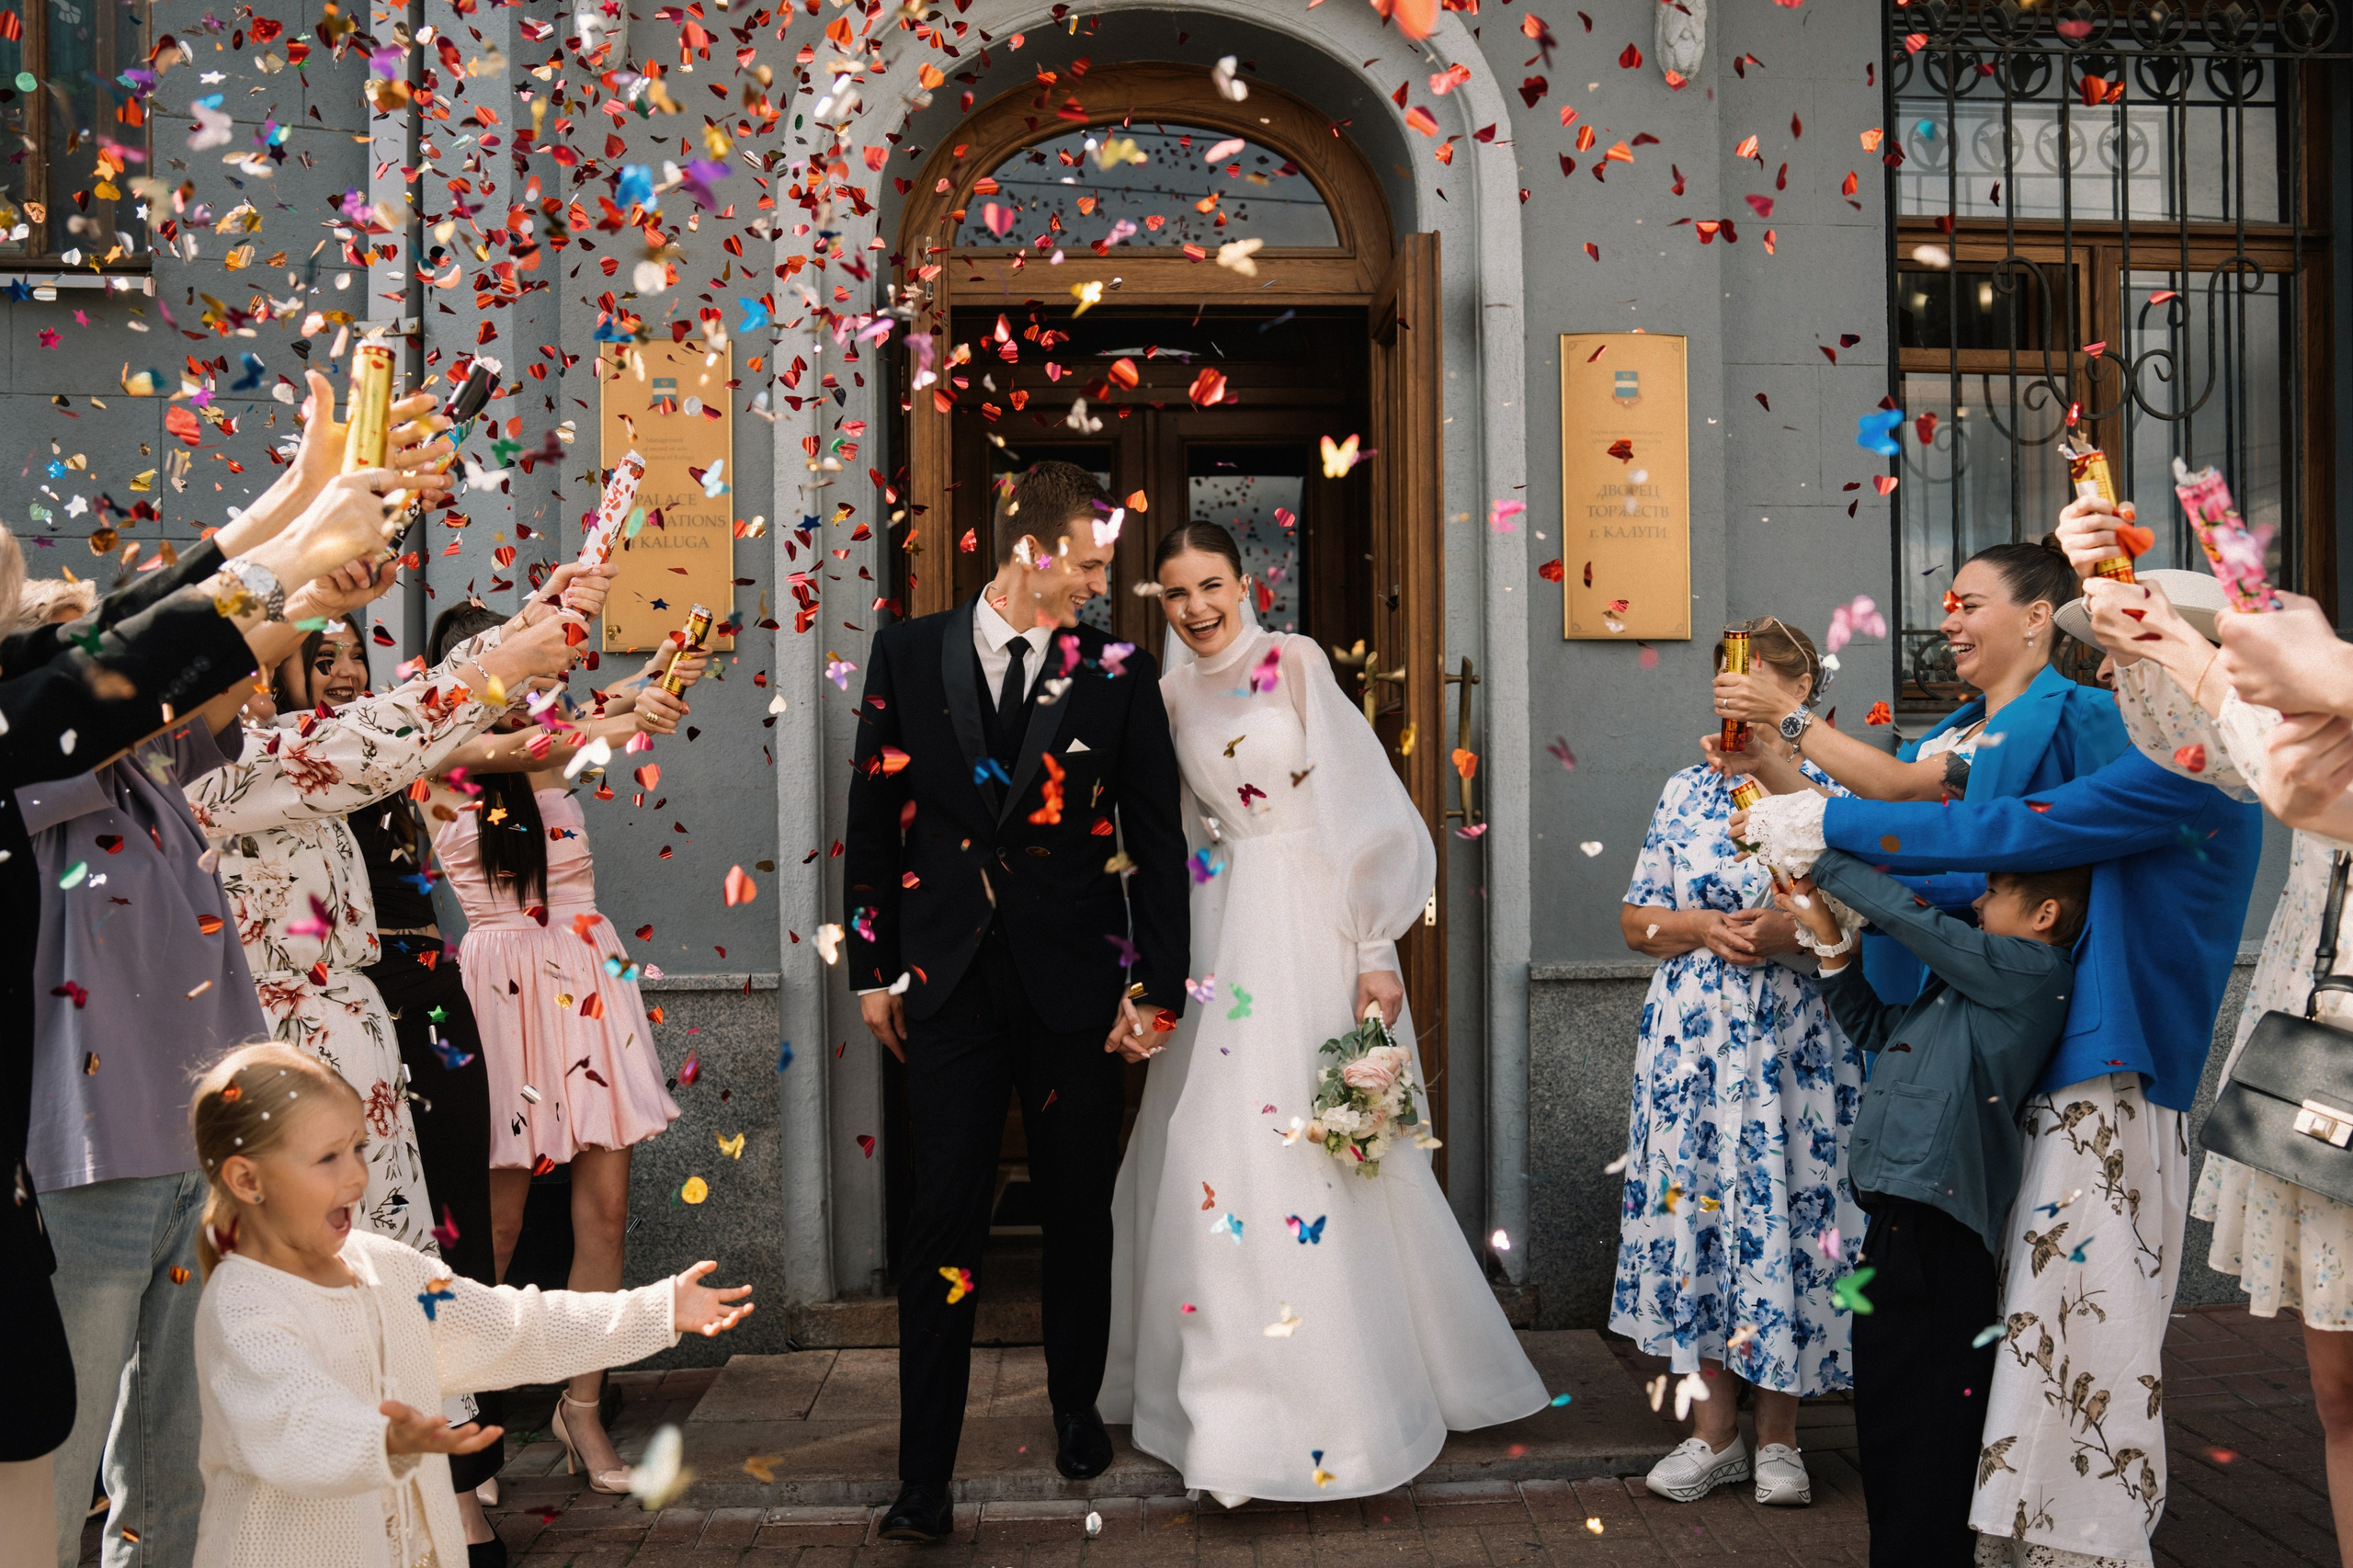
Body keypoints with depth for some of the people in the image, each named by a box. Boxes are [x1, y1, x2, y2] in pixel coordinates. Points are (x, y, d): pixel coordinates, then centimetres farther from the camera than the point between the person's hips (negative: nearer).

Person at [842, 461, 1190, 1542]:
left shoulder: (1119, 674, 0)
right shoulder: (908, 654, 3)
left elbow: (1159, 838, 1)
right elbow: (873, 817, 6)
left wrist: (1158, 988, -2)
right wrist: (873, 968, 5)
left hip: (1076, 984, 1)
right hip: (948, 984, 0)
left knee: (1080, 1213, 14)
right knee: (944, 1222, 1)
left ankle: (1078, 1408, 37)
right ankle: (925, 1474, 13)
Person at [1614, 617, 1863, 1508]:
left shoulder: (1838, 791, 3)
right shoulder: (1686, 792, 11)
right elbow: (1635, 921, 10)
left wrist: (1797, 930, -16)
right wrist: (1700, 926, -9)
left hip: (1798, 1044, -2)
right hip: (1692, 1039, 3)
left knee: (1785, 1209, 0)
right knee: (1692, 1202, 3)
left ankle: (1777, 1435, 16)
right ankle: (1712, 1430, 16)